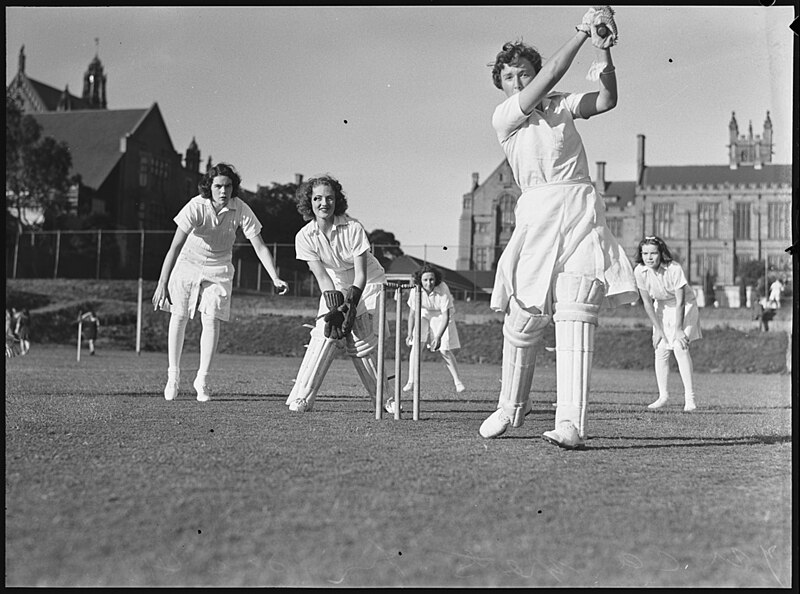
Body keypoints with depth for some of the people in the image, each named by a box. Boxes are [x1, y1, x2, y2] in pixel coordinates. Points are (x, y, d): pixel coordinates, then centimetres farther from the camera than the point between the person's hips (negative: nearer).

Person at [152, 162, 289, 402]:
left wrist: (275, 278, -29)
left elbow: (260, 247, -18)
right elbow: (175, 247, -26)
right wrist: (162, 283, -31)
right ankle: (173, 375, 20)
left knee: (211, 321, -10)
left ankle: (202, 379, 2)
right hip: (188, 264, -1)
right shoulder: (196, 207, -26)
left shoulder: (241, 210, -21)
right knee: (179, 317, 5)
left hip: (219, 269, 1)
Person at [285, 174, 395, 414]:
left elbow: (361, 274, -23)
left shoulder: (353, 228, -24)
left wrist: (350, 305, -36)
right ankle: (301, 398, -15)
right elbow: (322, 277, -17)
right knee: (325, 334, -17)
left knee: (361, 339, -15)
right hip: (335, 287, 2)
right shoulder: (305, 236, -16)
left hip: (367, 284, -2)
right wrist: (335, 309, -30)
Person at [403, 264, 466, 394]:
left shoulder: (443, 290, -31)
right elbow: (412, 312, -12)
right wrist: (410, 333, -18)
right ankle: (411, 382, -8)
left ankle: (457, 381, 7)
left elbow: (446, 316, -29)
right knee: (415, 344, -14)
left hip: (441, 316, -2)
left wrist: (438, 337, -36)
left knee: (444, 350, -9)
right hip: (424, 315, 2)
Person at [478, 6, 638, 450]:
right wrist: (583, 30, -9)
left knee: (575, 313, -15)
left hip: (581, 209, 1)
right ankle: (512, 406, 25)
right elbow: (550, 76, -6)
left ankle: (571, 422, -23)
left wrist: (603, 48, -11)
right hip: (537, 214, 0)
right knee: (524, 318, -1)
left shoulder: (561, 104, 16)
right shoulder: (503, 116, 6)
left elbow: (607, 100, 0)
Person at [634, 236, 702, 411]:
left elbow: (680, 302, -25)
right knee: (661, 350, -1)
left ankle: (689, 397, -17)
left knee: (680, 347, -19)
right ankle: (663, 396, 13)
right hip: (662, 308, 4)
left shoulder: (674, 269, -32)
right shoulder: (640, 271, -20)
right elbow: (647, 303, -10)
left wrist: (679, 330, -23)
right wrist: (658, 329, -8)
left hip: (684, 306, -4)